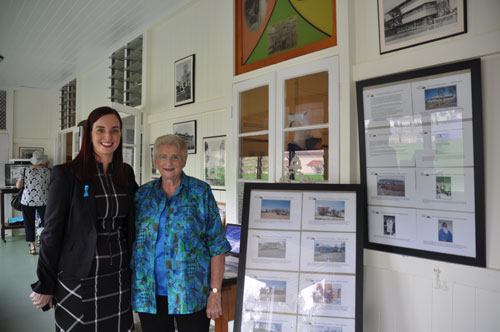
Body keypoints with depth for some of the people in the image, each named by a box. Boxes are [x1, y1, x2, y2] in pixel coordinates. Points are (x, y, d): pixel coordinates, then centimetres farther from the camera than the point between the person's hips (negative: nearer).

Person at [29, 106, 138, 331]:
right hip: (79, 280, -4)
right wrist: (44, 286, -4)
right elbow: (52, 232, -7)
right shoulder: (66, 175, -10)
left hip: (119, 278, 4)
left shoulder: (127, 173, 4)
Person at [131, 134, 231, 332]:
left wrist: (215, 293, -10)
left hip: (190, 294, -2)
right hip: (150, 294, 3)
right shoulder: (143, 194, 6)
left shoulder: (200, 192, -2)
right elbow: (131, 241, 11)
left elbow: (216, 245, -5)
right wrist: (129, 290, 6)